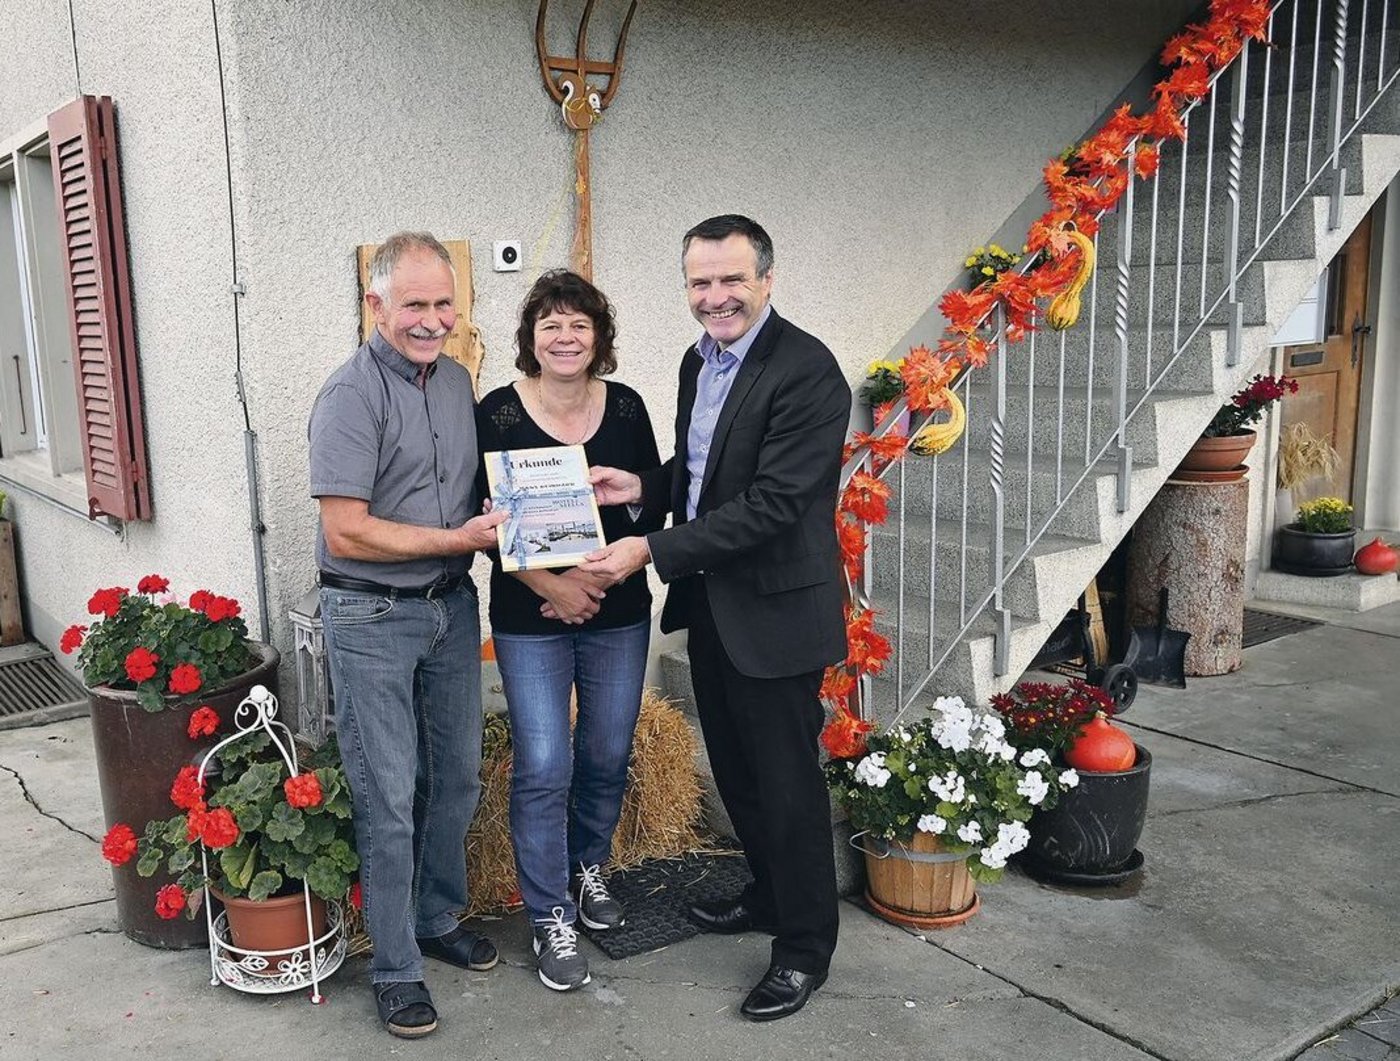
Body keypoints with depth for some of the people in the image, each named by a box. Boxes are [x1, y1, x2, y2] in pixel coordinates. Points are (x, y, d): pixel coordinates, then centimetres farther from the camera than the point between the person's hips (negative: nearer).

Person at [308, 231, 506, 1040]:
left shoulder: (457, 380, 7)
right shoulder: (352, 396, -16)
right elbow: (348, 531, -21)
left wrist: (500, 525, -2)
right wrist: (459, 538, -17)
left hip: (451, 605, 7)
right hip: (373, 618, -7)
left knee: (457, 779, 17)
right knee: (390, 799, 2)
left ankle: (439, 919, 37)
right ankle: (396, 967, 18)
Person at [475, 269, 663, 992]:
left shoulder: (626, 408, 1)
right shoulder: (497, 415, -6)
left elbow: (652, 506, 3)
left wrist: (602, 574, -11)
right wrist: (550, 584, -16)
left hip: (618, 614, 3)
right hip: (530, 618, -3)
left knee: (608, 756, 14)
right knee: (543, 767, -2)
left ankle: (589, 868, 39)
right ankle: (551, 918, 14)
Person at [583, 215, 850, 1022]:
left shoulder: (807, 372, -20)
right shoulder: (699, 360, 8)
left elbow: (771, 504, -25)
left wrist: (653, 550, -25)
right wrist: (642, 487, -1)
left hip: (774, 609, -8)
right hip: (710, 601, 8)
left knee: (786, 779, 5)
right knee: (736, 767, 21)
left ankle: (806, 946, 24)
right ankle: (770, 895, 43)